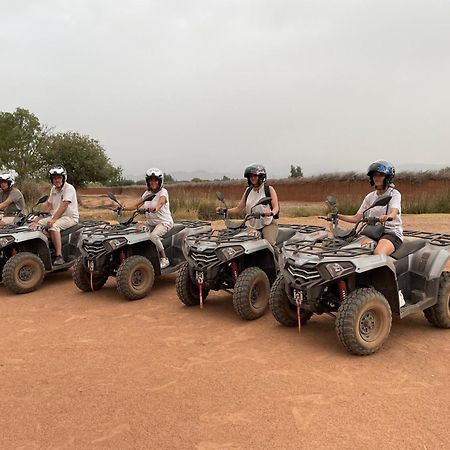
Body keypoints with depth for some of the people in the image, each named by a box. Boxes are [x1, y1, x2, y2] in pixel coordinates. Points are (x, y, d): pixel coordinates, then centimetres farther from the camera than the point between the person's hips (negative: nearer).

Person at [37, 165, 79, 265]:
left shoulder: (69, 188, -12)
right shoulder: (53, 189, 15)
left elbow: (63, 206, -22)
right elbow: (48, 205, 17)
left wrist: (53, 219, -28)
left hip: (70, 217, -9)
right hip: (56, 216, 9)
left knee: (54, 226, -34)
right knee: (38, 224, -5)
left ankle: (59, 256, -34)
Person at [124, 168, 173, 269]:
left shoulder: (163, 192, -6)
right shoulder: (147, 193, 12)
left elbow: (161, 201, -29)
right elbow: (136, 204, 6)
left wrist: (155, 208, -51)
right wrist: (123, 207, -10)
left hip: (164, 222, -7)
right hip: (150, 222, 7)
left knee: (154, 236, -33)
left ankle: (164, 259, -18)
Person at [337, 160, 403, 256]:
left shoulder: (394, 194, 0)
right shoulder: (370, 196, 16)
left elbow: (393, 214, -20)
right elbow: (356, 218, 12)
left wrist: (386, 217, -44)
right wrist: (338, 216, -3)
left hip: (392, 233, -5)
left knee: (378, 253, -36)